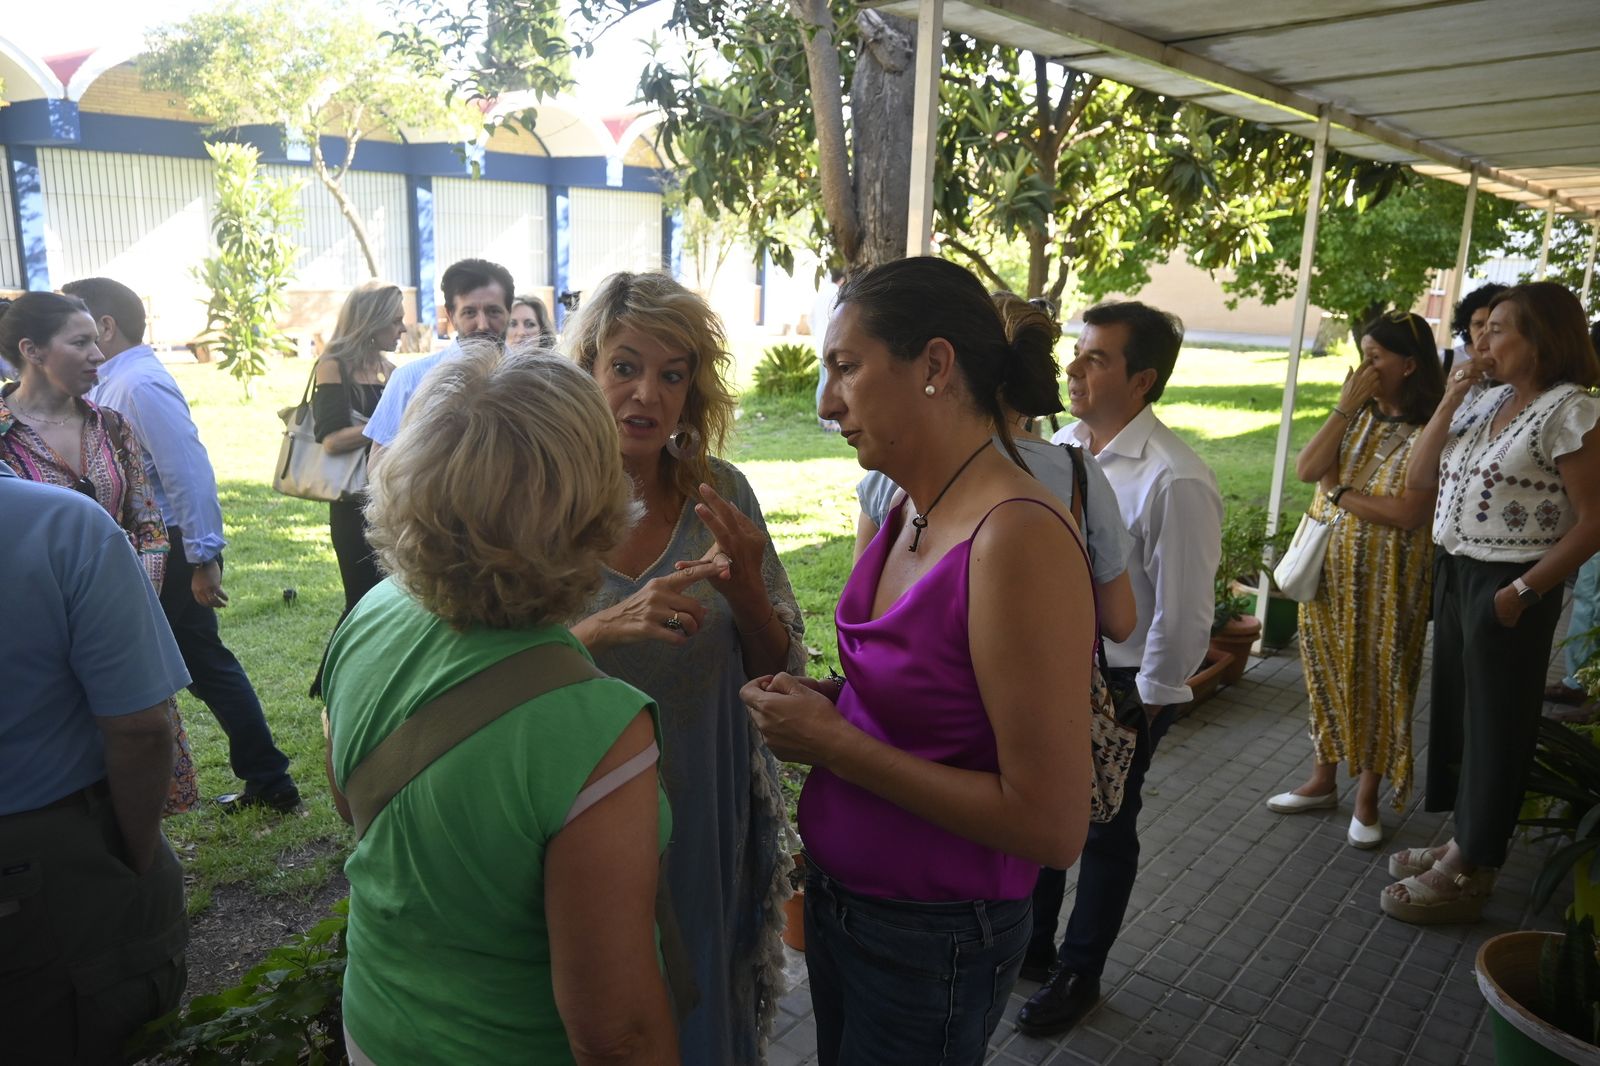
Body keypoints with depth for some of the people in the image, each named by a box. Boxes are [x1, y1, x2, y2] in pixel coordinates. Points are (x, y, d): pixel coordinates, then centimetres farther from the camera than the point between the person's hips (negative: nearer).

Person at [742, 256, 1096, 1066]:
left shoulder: (1018, 536, -26)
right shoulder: (907, 511, -2)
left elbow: (1052, 825, -25)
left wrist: (835, 743, -22)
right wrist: (823, 704, -5)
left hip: (930, 938, -7)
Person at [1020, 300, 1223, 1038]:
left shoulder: (1174, 480, -23)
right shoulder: (1059, 447, -2)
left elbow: (1183, 614, -19)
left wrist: (1142, 711, -13)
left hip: (1120, 685, -6)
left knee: (1102, 832, 14)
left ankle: (1078, 973, 38)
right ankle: (1031, 943, 45)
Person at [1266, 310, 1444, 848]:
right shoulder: (1358, 414, 4)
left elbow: (1409, 513, -23)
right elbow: (1307, 469, -8)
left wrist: (1340, 492, -11)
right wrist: (1346, 405, -12)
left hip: (1387, 579, -5)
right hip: (1330, 566, 5)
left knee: (1376, 679, 7)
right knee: (1327, 672, 14)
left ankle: (1367, 797, 24)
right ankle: (1323, 780, 31)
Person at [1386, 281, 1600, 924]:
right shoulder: (1490, 401, 10)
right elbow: (1419, 480, 5)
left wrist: (1521, 592, -18)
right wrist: (1449, 401, -2)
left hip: (1506, 587, -8)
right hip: (1455, 574, 8)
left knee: (1495, 726, 4)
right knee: (1454, 709, 16)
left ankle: (1467, 876, 17)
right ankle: (1462, 844, 32)